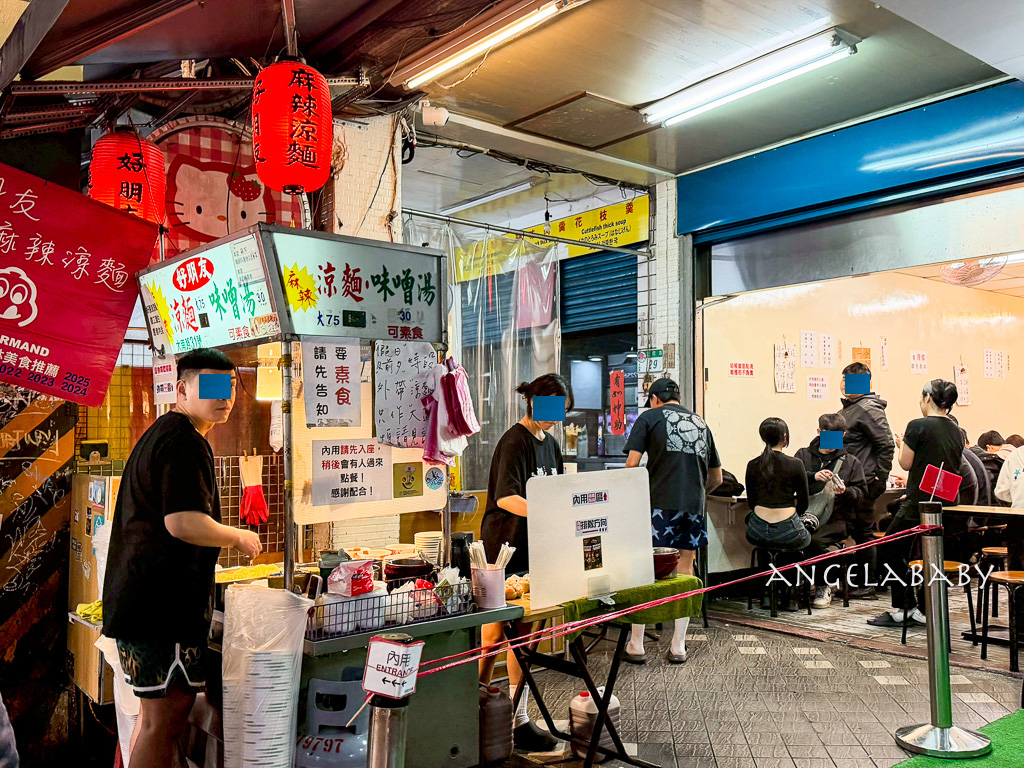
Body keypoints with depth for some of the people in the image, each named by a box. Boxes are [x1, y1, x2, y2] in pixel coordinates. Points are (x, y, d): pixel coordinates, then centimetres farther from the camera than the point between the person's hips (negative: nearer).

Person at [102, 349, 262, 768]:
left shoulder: (158, 434, 19)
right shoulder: (185, 442, -16)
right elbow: (183, 522, -26)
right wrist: (240, 538, -11)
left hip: (136, 599, 11)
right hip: (165, 603, -11)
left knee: (155, 712, 21)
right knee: (166, 716, -2)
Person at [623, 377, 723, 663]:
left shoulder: (649, 418, 6)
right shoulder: (701, 424, 20)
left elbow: (632, 463, -3)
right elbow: (717, 478, 23)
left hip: (660, 503, -4)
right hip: (694, 506, 4)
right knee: (685, 571, 11)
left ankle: (636, 646, 6)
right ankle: (678, 646, 14)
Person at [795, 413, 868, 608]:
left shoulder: (852, 462, 16)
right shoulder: (804, 455, 17)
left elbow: (861, 494, 9)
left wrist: (846, 492, -11)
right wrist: (813, 476, -15)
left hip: (837, 517, -1)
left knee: (815, 539, -32)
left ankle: (823, 587, -8)